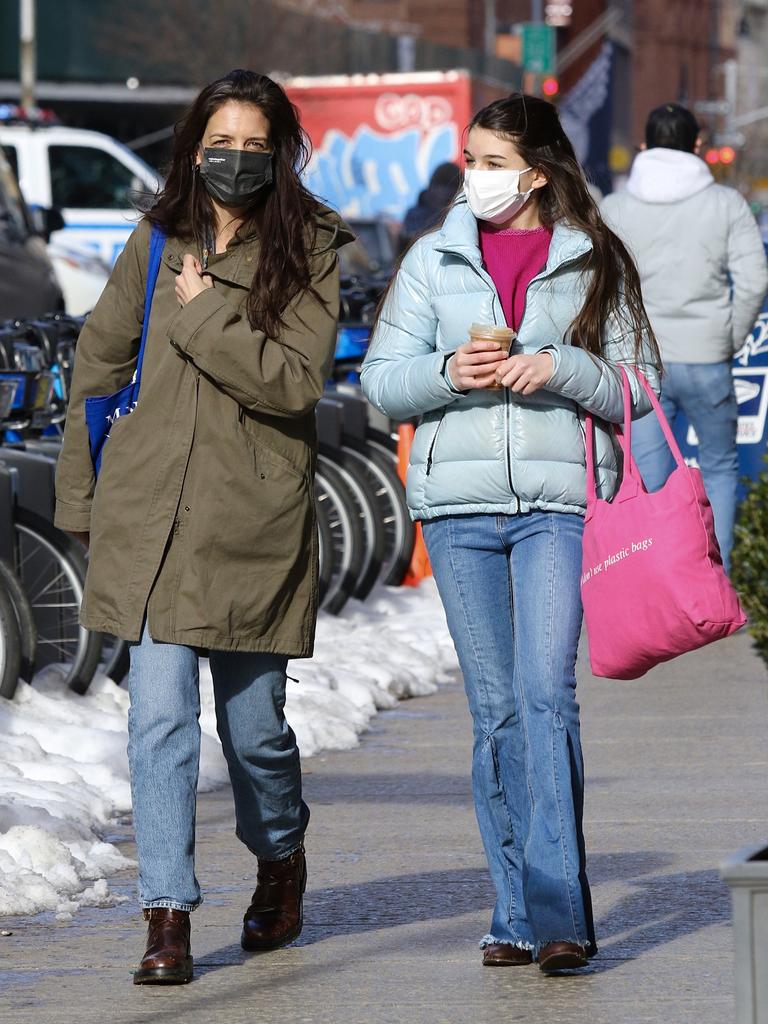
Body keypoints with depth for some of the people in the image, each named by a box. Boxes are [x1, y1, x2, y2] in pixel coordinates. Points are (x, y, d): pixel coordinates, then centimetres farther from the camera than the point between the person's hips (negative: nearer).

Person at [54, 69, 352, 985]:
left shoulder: (309, 253, -1)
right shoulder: (157, 243, 7)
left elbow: (295, 381, -12)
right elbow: (98, 366, 14)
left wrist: (204, 315, -13)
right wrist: (80, 499, 12)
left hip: (254, 519, -1)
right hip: (148, 512, 1)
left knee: (252, 722, 9)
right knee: (160, 716, -8)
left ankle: (281, 860, 37)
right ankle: (168, 917, -5)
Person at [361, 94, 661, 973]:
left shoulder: (594, 264, 7)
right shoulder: (434, 259, 12)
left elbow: (638, 388, 5)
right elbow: (381, 380, 10)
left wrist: (562, 369, -12)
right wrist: (447, 372, -10)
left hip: (559, 500, -2)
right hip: (458, 503, 3)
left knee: (546, 692, -16)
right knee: (495, 708, 4)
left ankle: (556, 909, -18)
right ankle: (517, 912, 8)